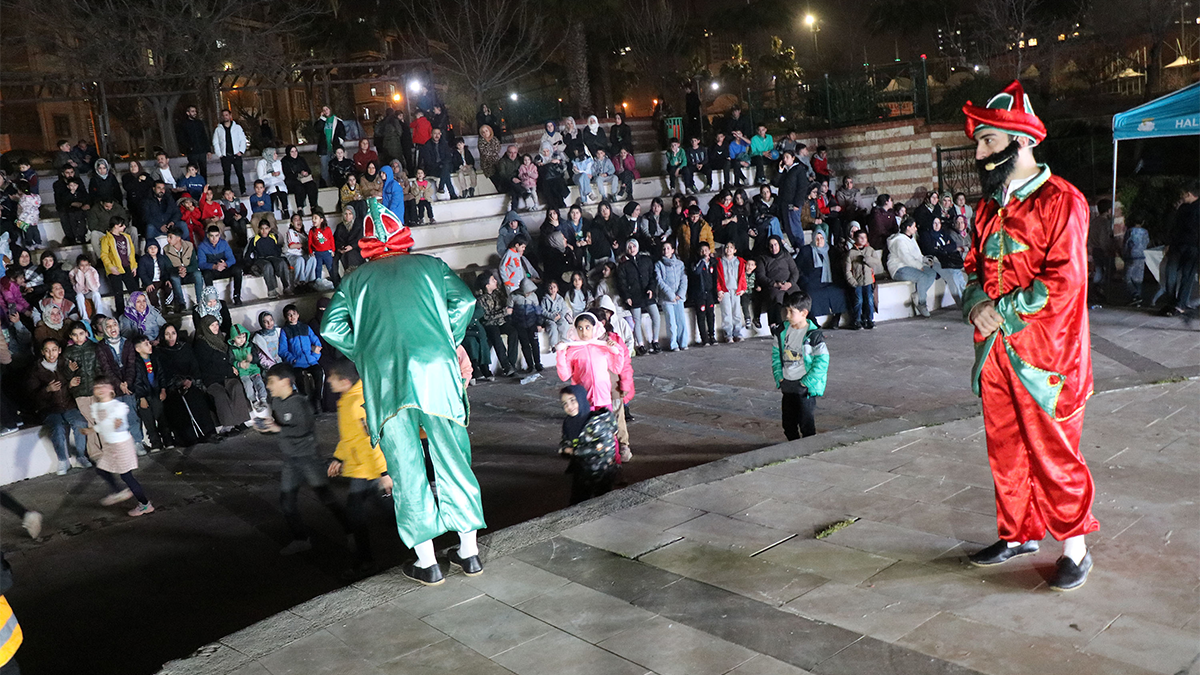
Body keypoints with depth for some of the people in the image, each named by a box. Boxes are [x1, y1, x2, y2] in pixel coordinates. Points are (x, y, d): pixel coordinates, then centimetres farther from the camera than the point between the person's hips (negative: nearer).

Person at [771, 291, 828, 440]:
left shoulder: (813, 335, -14)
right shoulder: (783, 331, 2)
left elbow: (822, 360, -14)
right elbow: (776, 353, 12)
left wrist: (806, 382, -14)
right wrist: (779, 376, 4)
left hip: (805, 385, -6)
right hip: (787, 385, 6)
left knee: (805, 420, -1)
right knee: (788, 419, 14)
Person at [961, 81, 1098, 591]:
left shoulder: (1061, 201, -10)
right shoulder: (990, 206, 14)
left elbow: (1064, 281, -16)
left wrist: (1002, 312, -14)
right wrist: (977, 303, -2)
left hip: (1044, 353, -7)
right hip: (995, 352, 7)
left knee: (1054, 453, 2)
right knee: (1005, 448, 14)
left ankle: (1074, 548, 17)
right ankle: (1017, 534, 29)